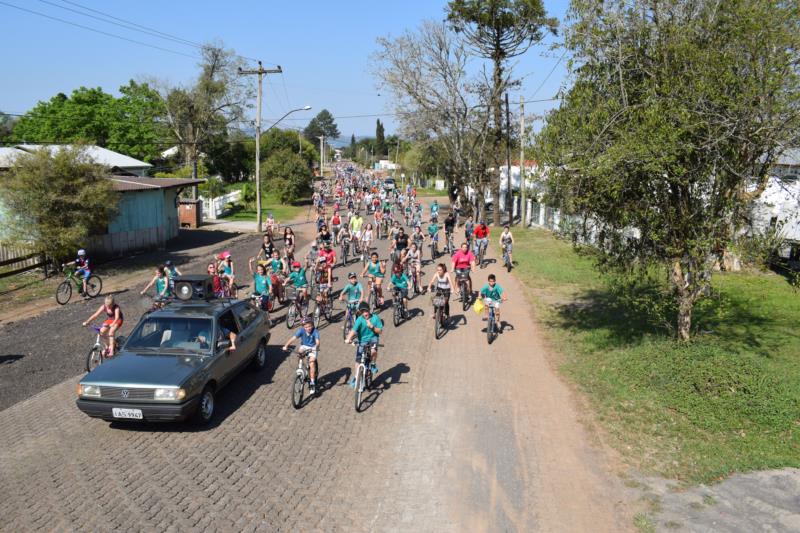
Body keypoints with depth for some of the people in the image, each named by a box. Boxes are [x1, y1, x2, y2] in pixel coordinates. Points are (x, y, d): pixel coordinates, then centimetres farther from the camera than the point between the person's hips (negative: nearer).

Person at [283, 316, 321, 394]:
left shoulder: (315, 332, -23)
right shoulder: (301, 330, -18)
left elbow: (317, 341, -36)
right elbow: (293, 338, -29)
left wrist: (316, 347, -58)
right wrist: (286, 345, -43)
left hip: (313, 348, -3)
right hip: (304, 346, 3)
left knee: (312, 362, -23)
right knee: (299, 352, -28)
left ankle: (312, 383, -15)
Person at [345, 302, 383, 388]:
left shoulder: (375, 318, -9)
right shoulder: (359, 320, -14)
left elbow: (379, 331, -7)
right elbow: (354, 330, -27)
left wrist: (372, 327, -24)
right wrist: (348, 339, -44)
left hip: (373, 339, 0)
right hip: (362, 341, 0)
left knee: (373, 351, -33)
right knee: (358, 360, -1)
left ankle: (373, 364, -2)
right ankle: (354, 378, 19)